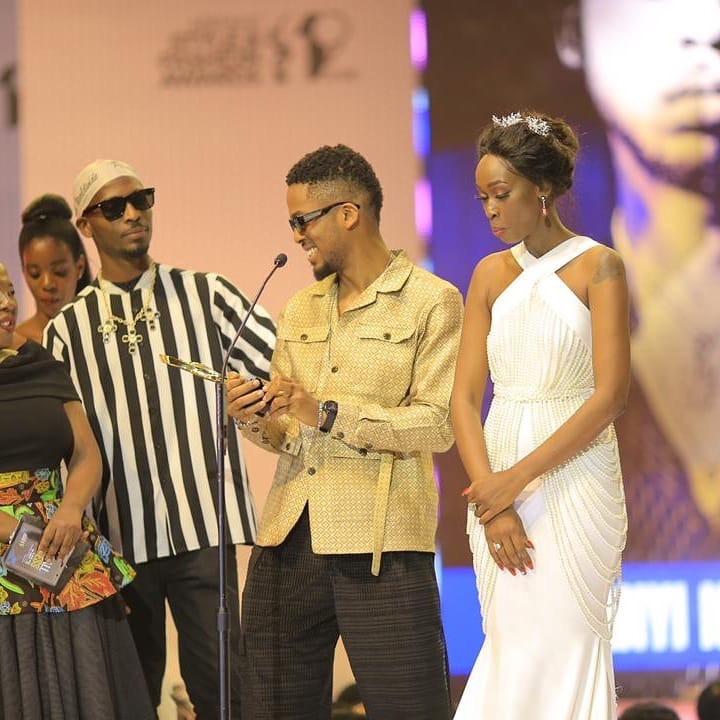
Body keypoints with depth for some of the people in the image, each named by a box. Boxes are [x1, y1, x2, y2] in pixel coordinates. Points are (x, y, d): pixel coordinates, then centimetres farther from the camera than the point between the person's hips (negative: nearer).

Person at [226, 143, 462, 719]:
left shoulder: (431, 302, 0)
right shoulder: (300, 310, 19)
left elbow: (438, 427, -10)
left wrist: (329, 414, -16)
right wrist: (255, 420, -1)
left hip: (381, 547, -6)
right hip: (287, 541, 6)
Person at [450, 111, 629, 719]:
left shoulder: (597, 266, -3)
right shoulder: (492, 274, 11)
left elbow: (610, 396, -11)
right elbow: (464, 399, 5)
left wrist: (518, 478, -15)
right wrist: (491, 497, -9)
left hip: (573, 480, -4)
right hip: (497, 485, 5)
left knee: (562, 642, -7)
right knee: (511, 643, 3)